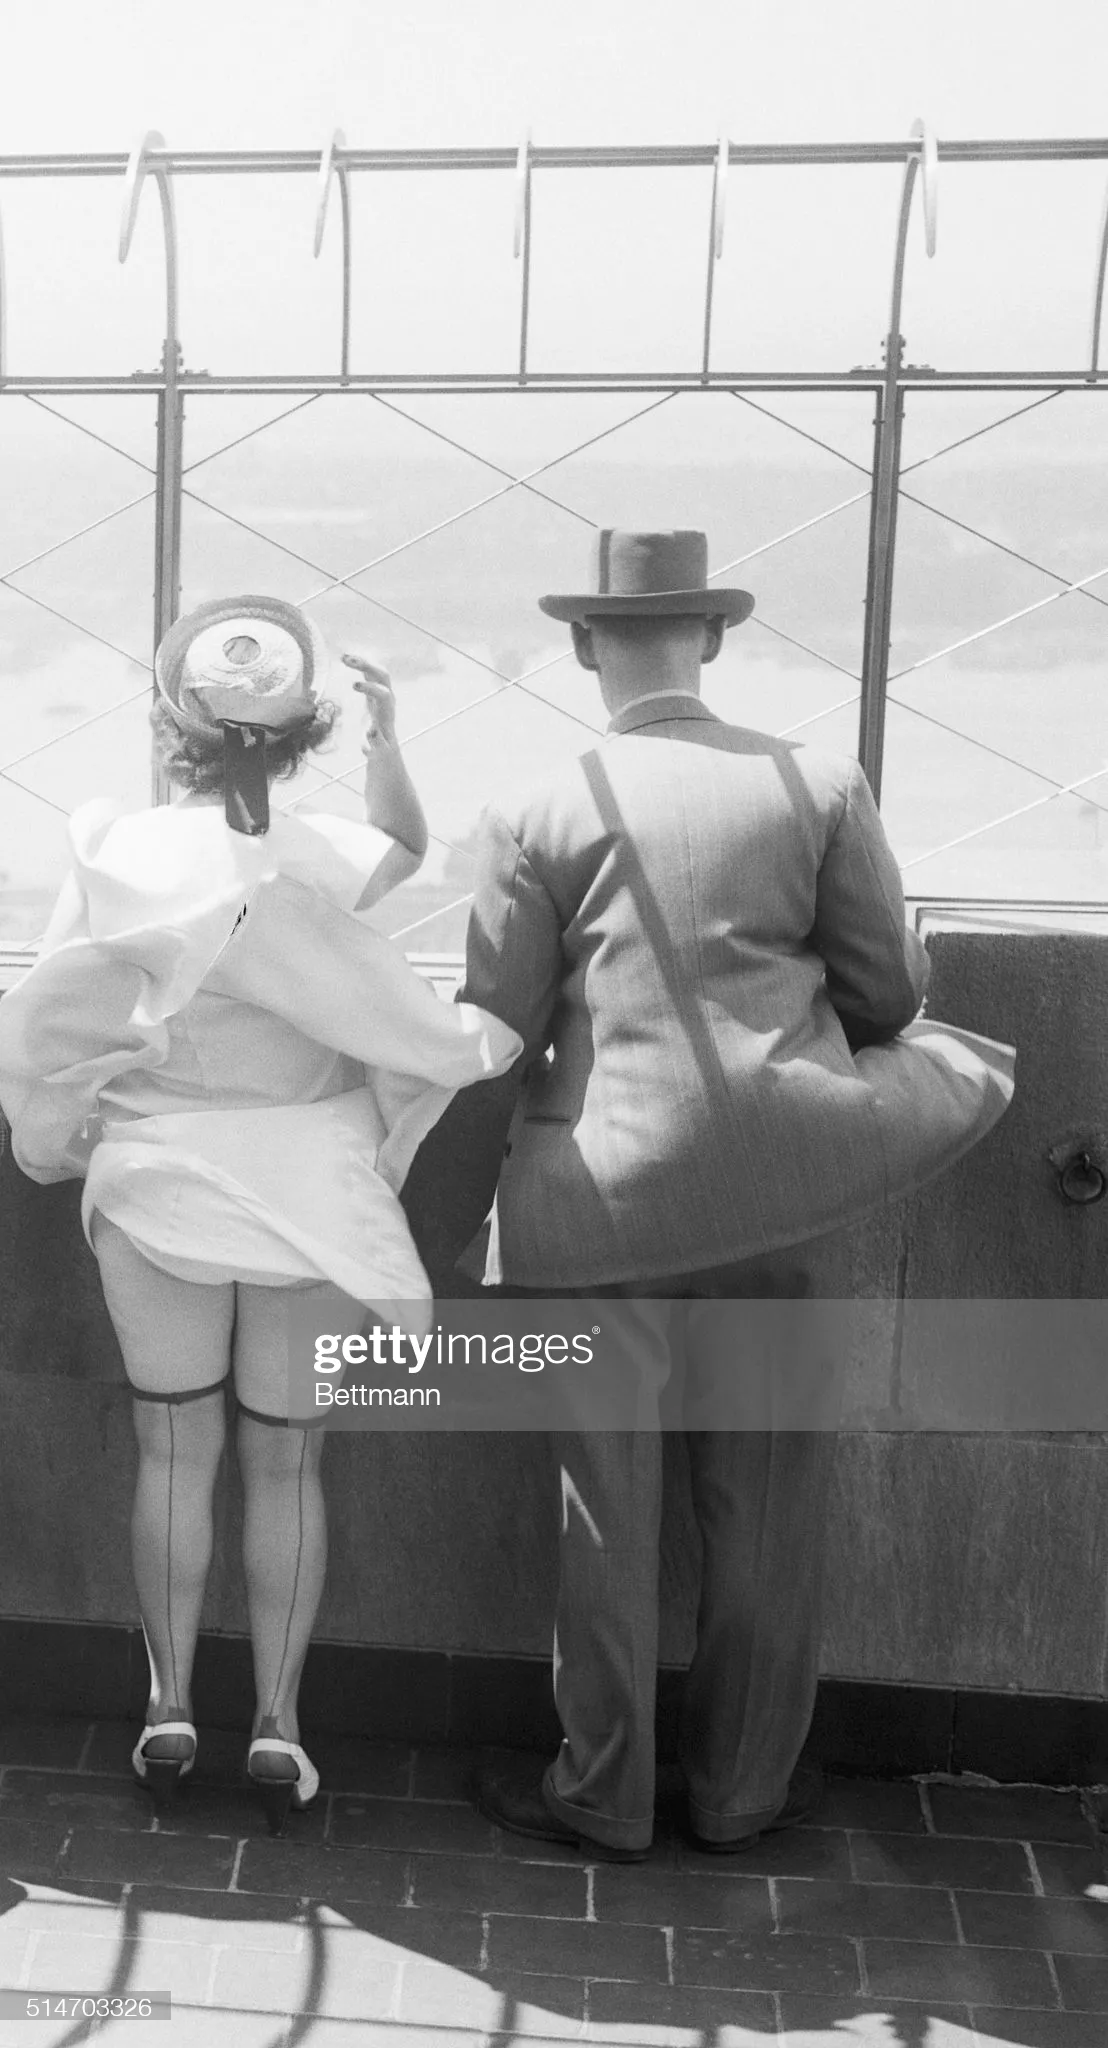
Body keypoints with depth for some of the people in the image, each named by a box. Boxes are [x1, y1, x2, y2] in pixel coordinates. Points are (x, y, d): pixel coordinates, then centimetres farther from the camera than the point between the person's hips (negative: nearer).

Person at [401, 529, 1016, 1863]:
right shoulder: (822, 787, -1)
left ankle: (602, 1795, 27)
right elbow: (888, 989, 4)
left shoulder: (538, 816, -4)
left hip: (595, 1198, -1)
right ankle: (742, 1789, 30)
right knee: (766, 1508, 16)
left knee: (605, 1513, 12)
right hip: (764, 1203, 1)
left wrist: (436, 1238, 6)